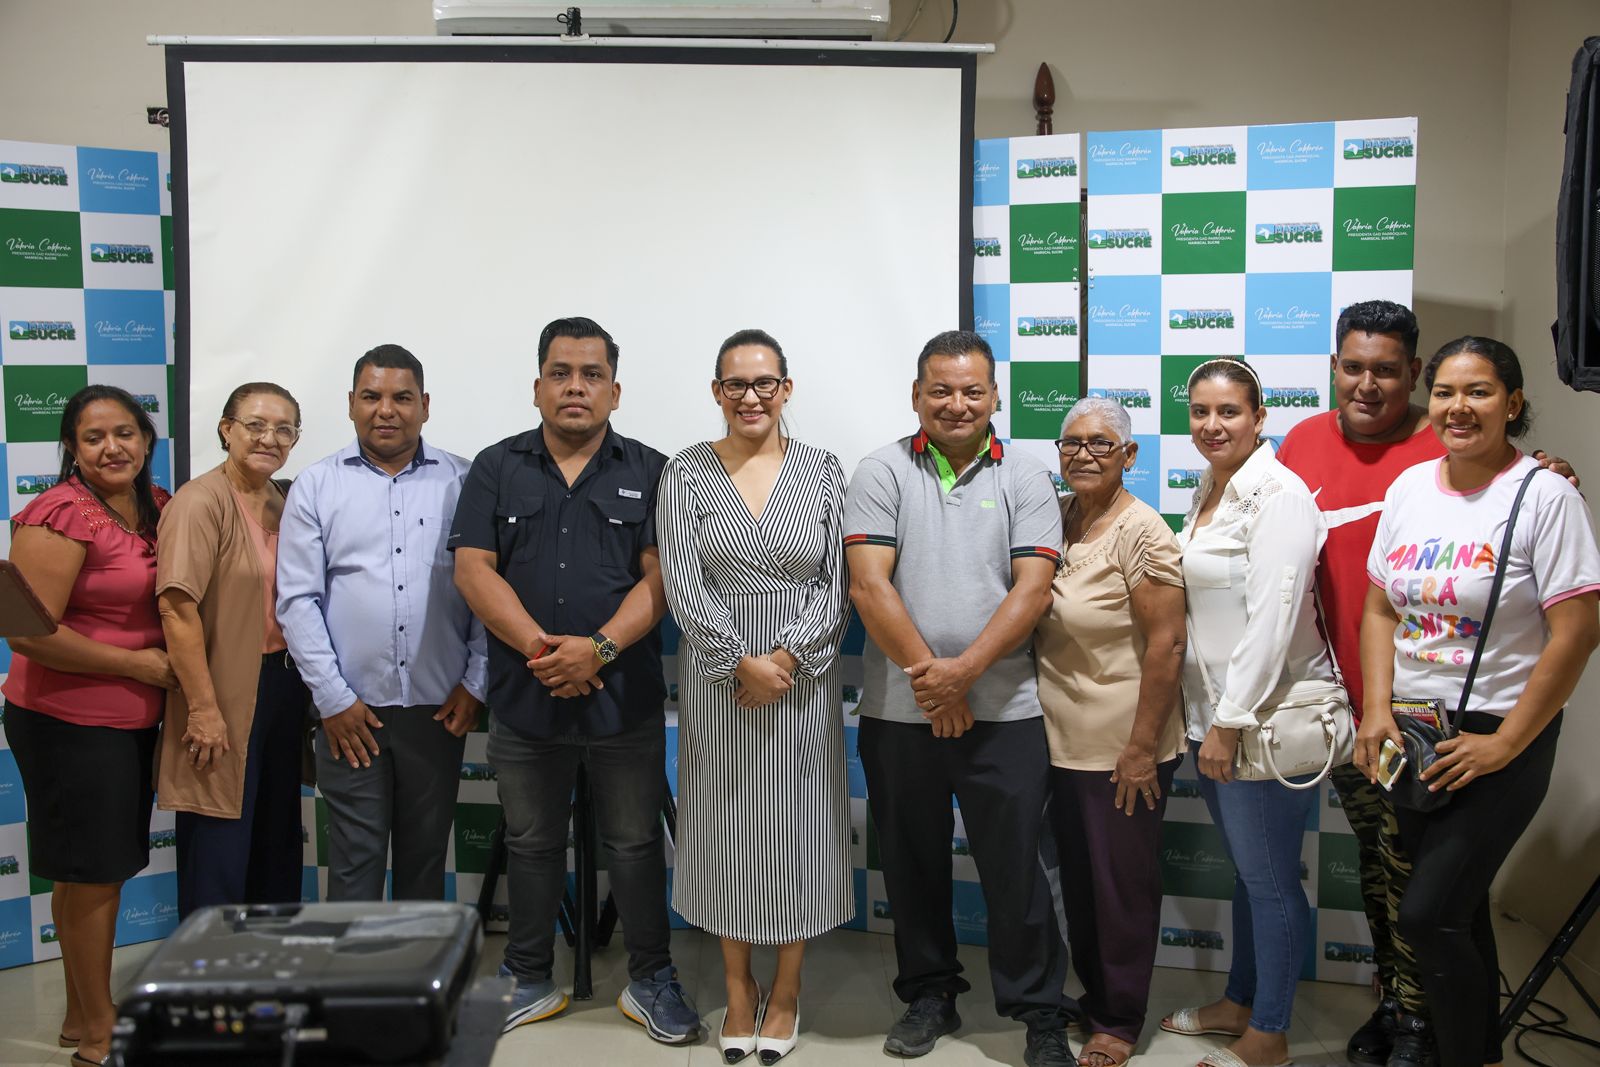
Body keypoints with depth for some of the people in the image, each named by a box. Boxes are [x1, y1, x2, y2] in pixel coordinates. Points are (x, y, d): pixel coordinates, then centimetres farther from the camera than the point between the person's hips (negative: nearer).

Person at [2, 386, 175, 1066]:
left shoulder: (157, 506, 5)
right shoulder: (62, 515, -18)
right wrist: (137, 663, -16)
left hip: (132, 717, 8)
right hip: (70, 721, -8)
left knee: (103, 869, 18)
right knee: (92, 871, 5)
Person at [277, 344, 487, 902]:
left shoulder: (461, 481, 5)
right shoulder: (316, 486, 4)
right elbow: (297, 600, 1)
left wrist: (475, 682, -3)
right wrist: (332, 697, -5)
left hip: (438, 708, 1)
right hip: (351, 709, -1)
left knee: (425, 856, 12)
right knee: (356, 860, 3)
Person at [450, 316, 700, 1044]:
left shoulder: (650, 472, 3)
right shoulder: (496, 469, 6)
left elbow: (660, 575, -5)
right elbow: (473, 569, -2)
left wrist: (599, 648, -18)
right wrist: (537, 646, -15)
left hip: (625, 696, -1)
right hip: (524, 695, 2)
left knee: (634, 844, 7)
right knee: (531, 844, 13)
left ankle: (651, 980, 22)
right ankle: (529, 979, 28)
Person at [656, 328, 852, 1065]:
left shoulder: (822, 471, 3)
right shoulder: (686, 473, 1)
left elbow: (836, 582, -1)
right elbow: (683, 585, -6)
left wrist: (787, 656, -14)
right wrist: (741, 665, -14)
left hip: (803, 680, 0)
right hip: (717, 683, 0)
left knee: (798, 828, 7)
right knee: (727, 829, 8)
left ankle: (785, 991, 24)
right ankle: (737, 991, 24)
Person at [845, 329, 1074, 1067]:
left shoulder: (1025, 480, 4)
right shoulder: (883, 473, 2)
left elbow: (1032, 589, -6)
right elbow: (868, 585, -7)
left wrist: (963, 670, -16)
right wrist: (927, 676, -13)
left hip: (1003, 713, -1)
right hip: (896, 711, 1)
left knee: (1014, 866, 3)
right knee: (912, 863, 13)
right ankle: (928, 995, 31)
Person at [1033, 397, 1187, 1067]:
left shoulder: (1142, 533, -16)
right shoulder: (1053, 520, 4)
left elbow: (1166, 645, -17)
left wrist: (1143, 747, -18)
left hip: (1122, 749, -6)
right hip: (1061, 741, 6)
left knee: (1123, 885, 8)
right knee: (1077, 878, 18)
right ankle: (1091, 994, 36)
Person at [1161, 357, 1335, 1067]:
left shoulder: (1278, 495, -15)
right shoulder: (1207, 493, 12)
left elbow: (1271, 622, -21)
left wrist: (1230, 723, -20)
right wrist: (1207, 718, 14)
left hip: (1265, 716, -8)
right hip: (1212, 713, 8)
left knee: (1269, 878, 3)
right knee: (1246, 869, 20)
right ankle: (1238, 1001, 33)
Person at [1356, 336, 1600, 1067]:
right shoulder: (1409, 487, 5)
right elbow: (1380, 607, 10)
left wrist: (1504, 744, -14)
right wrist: (1377, 711, -2)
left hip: (1499, 737, -5)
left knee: (1428, 916, -8)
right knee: (1459, 911, 15)